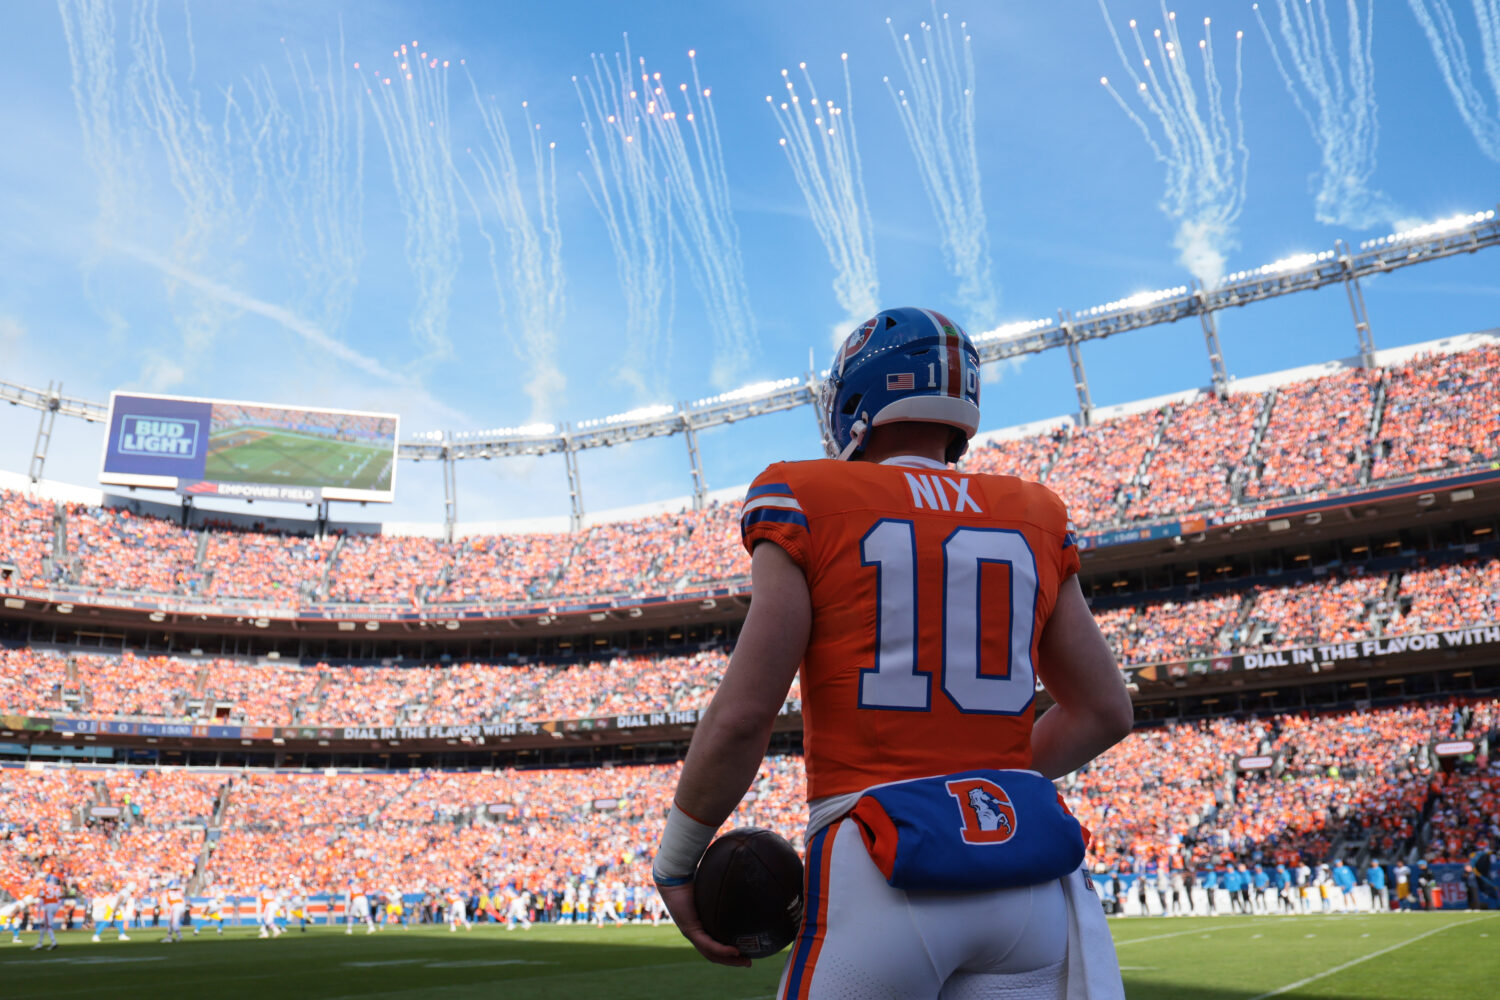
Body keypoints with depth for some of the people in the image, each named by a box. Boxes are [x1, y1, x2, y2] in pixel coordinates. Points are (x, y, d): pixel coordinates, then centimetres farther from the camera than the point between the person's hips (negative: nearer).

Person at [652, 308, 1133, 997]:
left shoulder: (808, 506, -3)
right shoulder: (1032, 520, 11)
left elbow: (742, 714, -9)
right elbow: (1104, 712, 14)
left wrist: (675, 864, 4)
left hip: (882, 867, -3)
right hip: (1026, 866, 4)